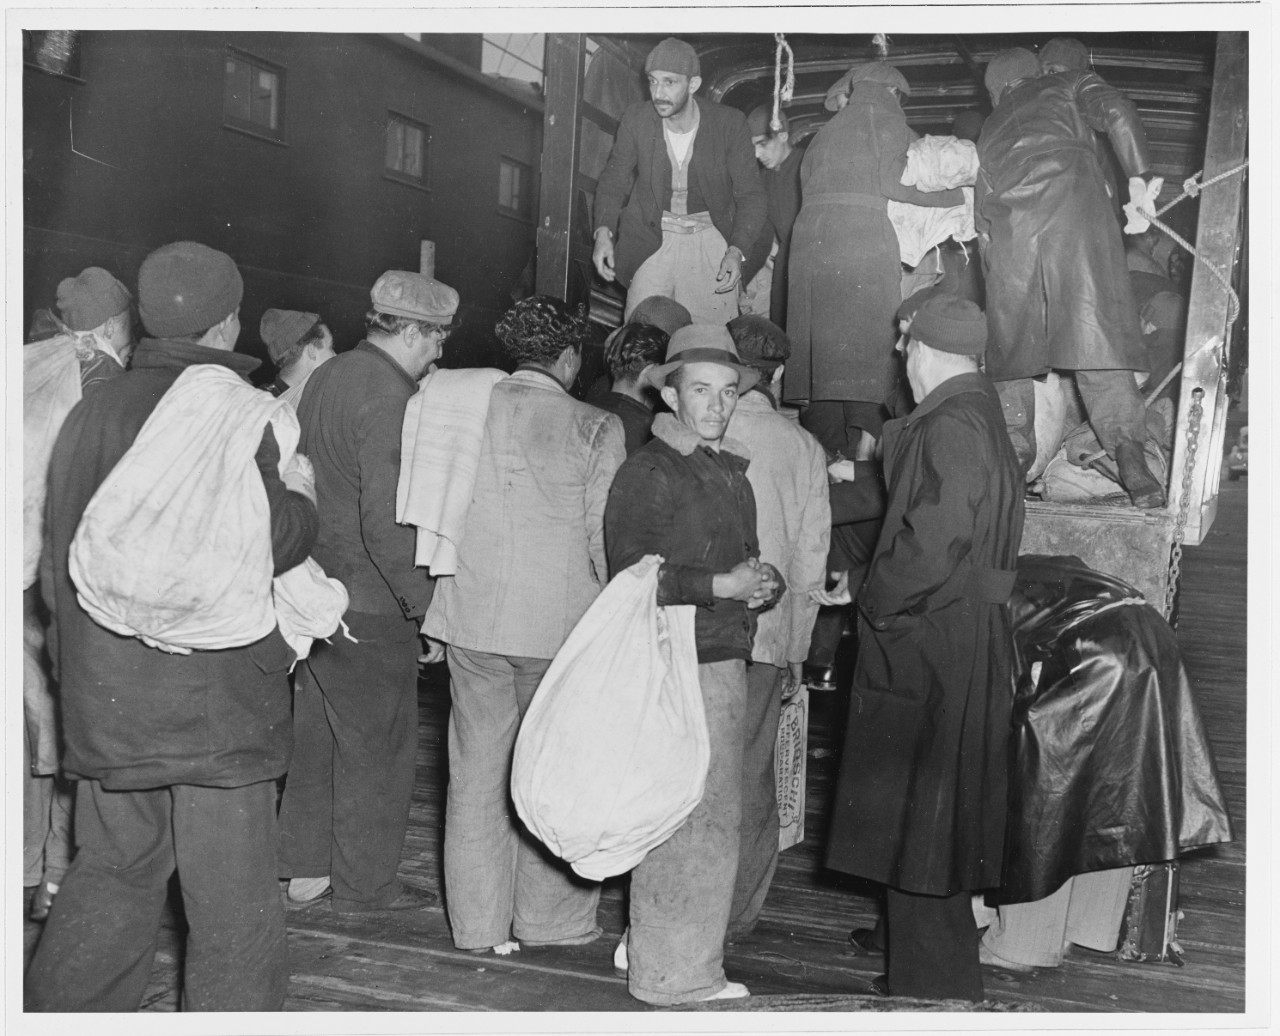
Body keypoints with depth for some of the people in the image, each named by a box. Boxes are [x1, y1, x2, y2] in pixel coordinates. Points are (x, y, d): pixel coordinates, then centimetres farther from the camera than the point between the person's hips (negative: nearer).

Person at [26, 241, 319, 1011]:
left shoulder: (92, 409, 10)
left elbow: (60, 558, 15)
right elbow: (269, 540, -17)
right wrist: (301, 499, 4)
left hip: (104, 695, 7)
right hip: (212, 695, -7)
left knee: (113, 870, 20)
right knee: (233, 901, 4)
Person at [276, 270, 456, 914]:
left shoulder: (325, 378, 9)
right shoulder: (390, 400, -19)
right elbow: (387, 522, -25)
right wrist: (426, 607, -19)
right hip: (367, 603, -9)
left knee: (316, 733, 18)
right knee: (376, 746, 5)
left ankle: (305, 870, 29)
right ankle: (364, 885, 18)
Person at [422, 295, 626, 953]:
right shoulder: (595, 431, -8)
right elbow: (604, 539, -10)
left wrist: (430, 603, 15)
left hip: (471, 616, 3)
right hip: (560, 624, -3)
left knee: (476, 772, 12)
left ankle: (477, 923, 22)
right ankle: (549, 919, 23)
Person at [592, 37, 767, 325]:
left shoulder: (729, 123, -9)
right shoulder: (636, 119, -5)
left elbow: (750, 195, -6)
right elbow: (614, 181, 5)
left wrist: (736, 252, -21)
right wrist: (603, 232, -13)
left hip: (710, 239, -1)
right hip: (652, 241, 1)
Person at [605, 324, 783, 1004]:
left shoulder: (730, 473, 18)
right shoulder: (647, 473, -9)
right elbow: (633, 577, -16)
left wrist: (762, 585, 3)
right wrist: (722, 586, -15)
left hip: (725, 662, 9)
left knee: (684, 818, 16)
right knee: (696, 820, -3)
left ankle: (646, 944, 31)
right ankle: (674, 972, 11)